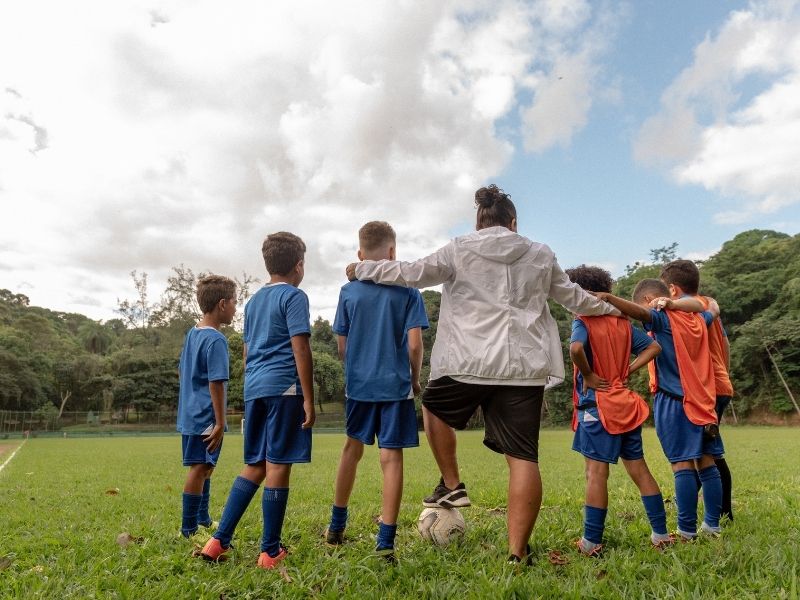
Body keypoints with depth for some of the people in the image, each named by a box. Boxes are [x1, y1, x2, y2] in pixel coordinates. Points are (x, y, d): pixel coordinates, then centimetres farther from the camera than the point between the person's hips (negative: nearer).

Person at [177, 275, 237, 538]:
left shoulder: (191, 333, 10)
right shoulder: (216, 340, -19)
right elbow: (216, 383, -21)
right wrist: (220, 423, -19)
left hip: (189, 414, 10)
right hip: (205, 417, -10)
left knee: (205, 466, 22)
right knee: (199, 468, -1)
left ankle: (203, 518, 36)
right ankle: (189, 530, 9)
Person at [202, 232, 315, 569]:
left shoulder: (253, 301, 19)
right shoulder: (294, 297, -4)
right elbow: (300, 349, -12)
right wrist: (309, 399, -11)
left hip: (254, 387, 8)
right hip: (284, 387, -7)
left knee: (254, 466, 15)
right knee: (278, 466, -2)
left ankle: (219, 540, 12)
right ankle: (270, 552, 6)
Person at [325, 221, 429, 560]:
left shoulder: (348, 292, 1)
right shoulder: (407, 291, -6)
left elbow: (342, 346, 3)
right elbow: (414, 344, -10)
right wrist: (415, 379, 5)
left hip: (358, 384, 3)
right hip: (395, 385, -3)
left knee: (352, 448, 20)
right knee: (391, 458, 2)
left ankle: (337, 526, 32)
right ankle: (385, 541, 5)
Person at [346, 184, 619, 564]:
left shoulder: (459, 251, 5)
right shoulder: (541, 255, 14)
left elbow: (411, 274, 3)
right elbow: (573, 298, 24)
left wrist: (362, 269, 17)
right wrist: (610, 308, 44)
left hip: (469, 363, -2)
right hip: (525, 368, 2)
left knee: (434, 408, 27)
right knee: (523, 458, 4)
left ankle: (452, 485, 24)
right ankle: (518, 552, 5)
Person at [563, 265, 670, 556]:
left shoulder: (583, 321, -10)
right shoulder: (623, 323, 10)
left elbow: (576, 348, -31)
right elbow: (654, 347, 11)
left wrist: (588, 375, -15)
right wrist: (627, 372, 6)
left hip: (597, 405, -7)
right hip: (626, 404, 7)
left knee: (596, 472, -3)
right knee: (639, 469, 14)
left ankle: (592, 542, 2)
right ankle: (661, 533, 20)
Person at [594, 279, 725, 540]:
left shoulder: (663, 318, -7)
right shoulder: (698, 319, 13)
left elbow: (640, 313, -29)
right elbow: (714, 309, 35)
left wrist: (608, 298, -36)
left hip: (673, 401, -7)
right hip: (702, 402, 7)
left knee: (683, 465, -6)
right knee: (706, 463, 11)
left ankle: (687, 531, -3)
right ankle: (712, 524, 18)